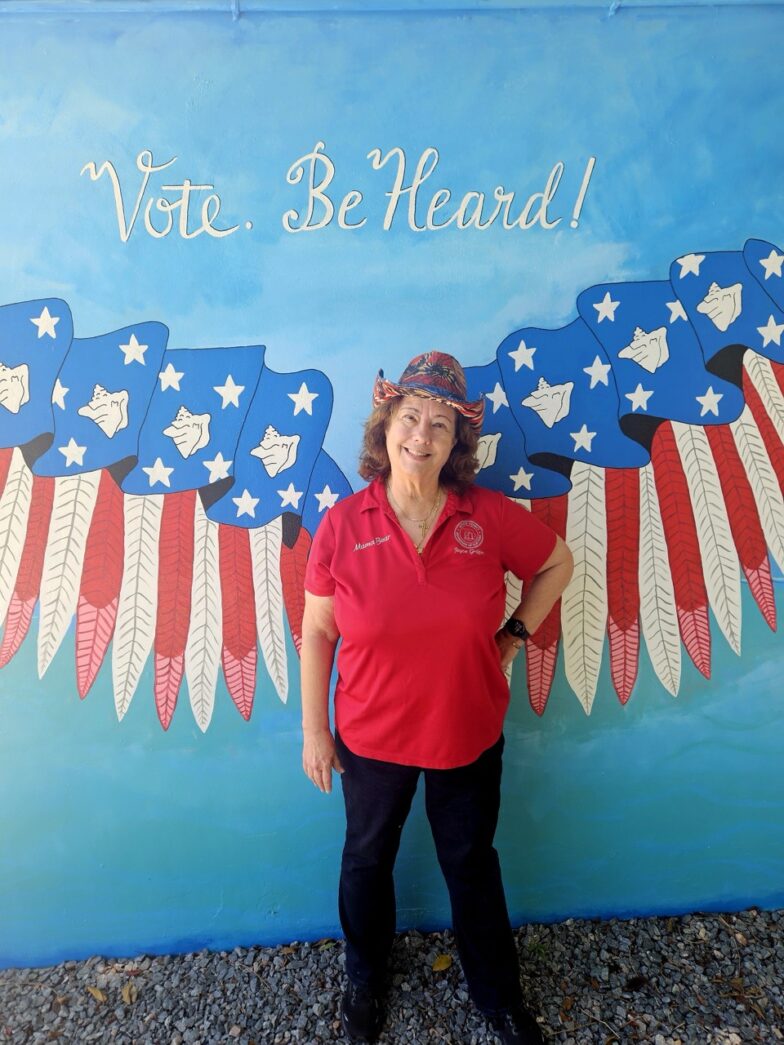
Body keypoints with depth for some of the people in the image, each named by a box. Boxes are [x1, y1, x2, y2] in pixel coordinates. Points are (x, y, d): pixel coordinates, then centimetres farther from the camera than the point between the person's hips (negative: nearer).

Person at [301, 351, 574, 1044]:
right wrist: (314, 730, -4)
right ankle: (365, 979, 56)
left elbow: (557, 564, 4)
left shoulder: (491, 517, -15)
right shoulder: (343, 525, -16)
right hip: (370, 738, 0)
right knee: (368, 859, 24)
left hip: (470, 736, 0)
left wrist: (513, 635, -3)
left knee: (472, 864, 22)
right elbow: (317, 631, -8)